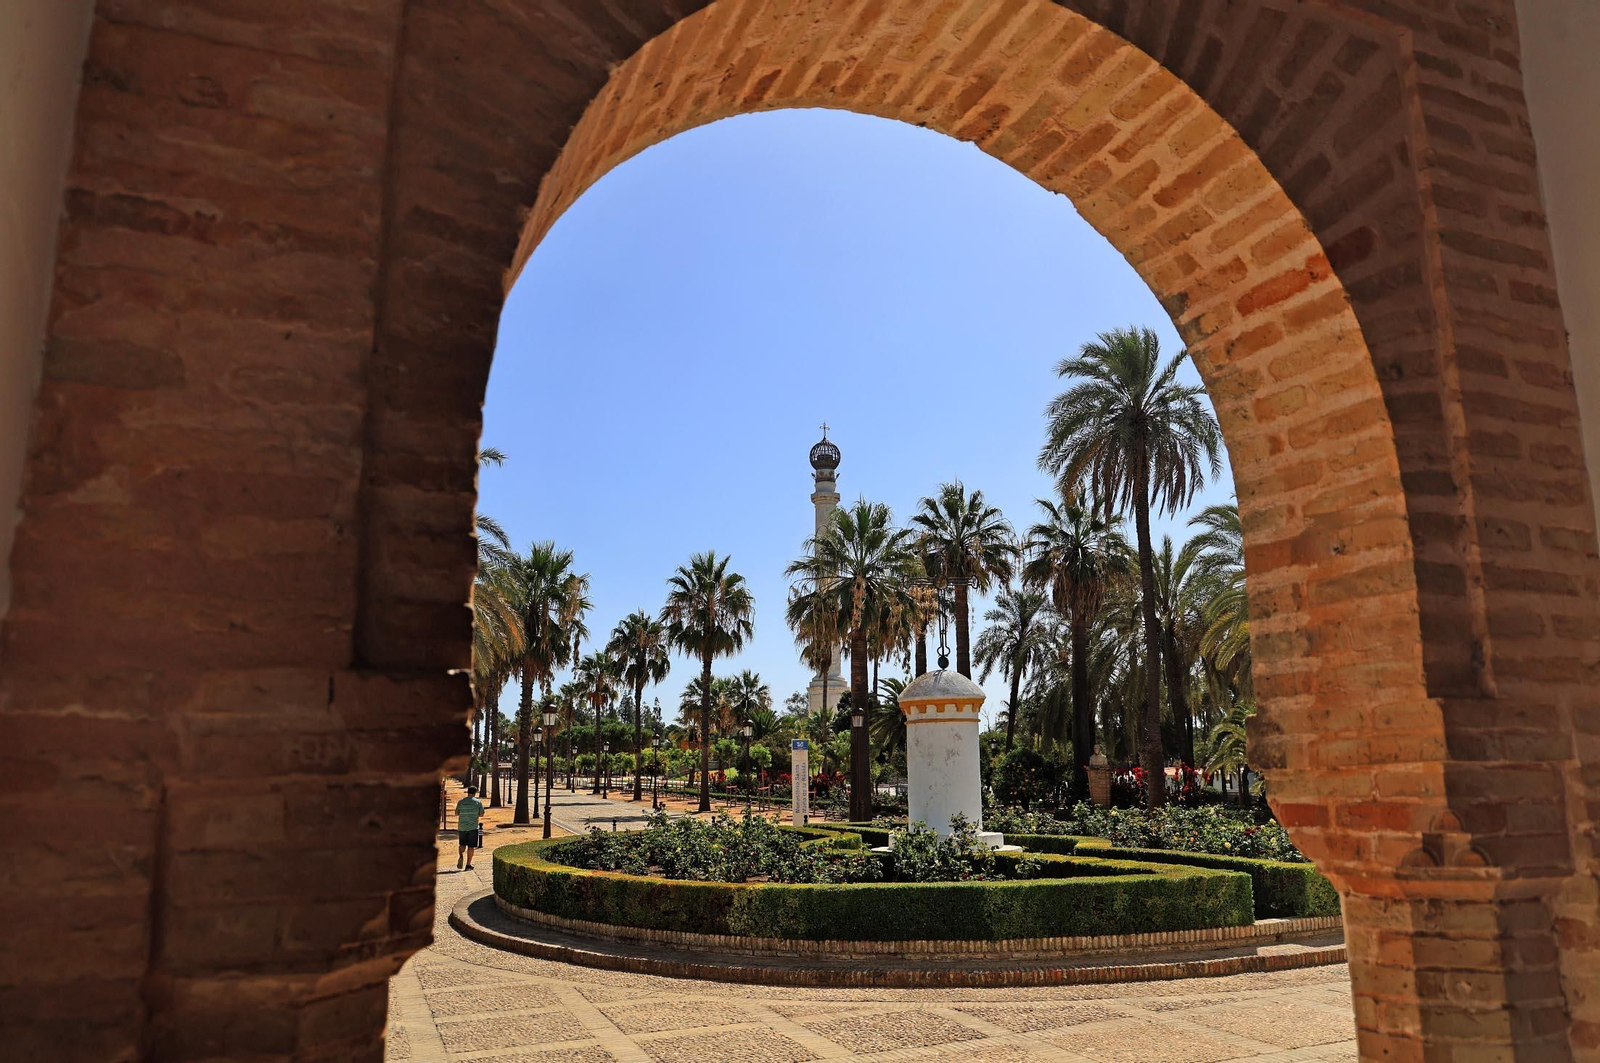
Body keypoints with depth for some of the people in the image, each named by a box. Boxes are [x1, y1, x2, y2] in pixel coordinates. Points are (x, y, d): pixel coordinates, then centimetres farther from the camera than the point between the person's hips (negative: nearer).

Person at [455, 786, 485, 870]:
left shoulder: (461, 802, 2)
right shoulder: (478, 802, -2)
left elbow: (456, 814, 8)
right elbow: (481, 815, 1)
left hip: (462, 827, 1)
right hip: (473, 827, -1)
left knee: (462, 844, 17)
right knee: (471, 846, 4)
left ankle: (461, 856, -10)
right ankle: (468, 864, 3)